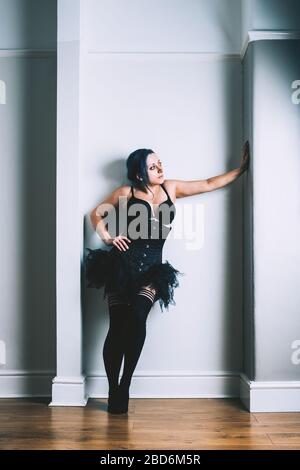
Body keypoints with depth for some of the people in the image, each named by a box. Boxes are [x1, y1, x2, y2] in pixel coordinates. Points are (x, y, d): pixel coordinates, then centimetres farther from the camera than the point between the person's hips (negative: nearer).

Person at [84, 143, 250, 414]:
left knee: (137, 320, -20)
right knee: (117, 326, -7)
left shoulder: (171, 189, 14)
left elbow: (210, 184, 18)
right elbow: (97, 213, 17)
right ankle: (113, 391, 7)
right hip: (122, 265, -1)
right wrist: (107, 237, 2)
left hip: (151, 269, 2)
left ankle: (124, 387, -7)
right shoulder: (126, 194, 6)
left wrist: (241, 169, 18)